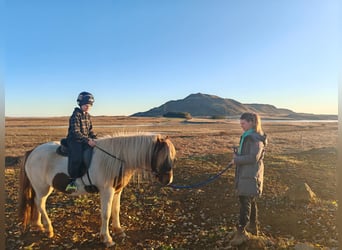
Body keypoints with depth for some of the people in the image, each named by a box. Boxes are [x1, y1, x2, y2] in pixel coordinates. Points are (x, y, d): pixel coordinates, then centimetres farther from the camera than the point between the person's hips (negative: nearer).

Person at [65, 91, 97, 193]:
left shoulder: (88, 116, 13)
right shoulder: (76, 115, -10)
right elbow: (76, 132, -18)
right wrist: (87, 140, -25)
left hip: (86, 140, 8)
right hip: (74, 140, -7)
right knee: (77, 158, -31)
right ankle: (72, 180, -20)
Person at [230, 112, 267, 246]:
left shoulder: (256, 138, -16)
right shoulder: (247, 136, 13)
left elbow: (253, 157, -24)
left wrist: (236, 160, -16)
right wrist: (237, 153, 1)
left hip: (251, 175, -9)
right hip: (245, 173, 9)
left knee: (245, 201, -5)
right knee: (250, 201, 18)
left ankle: (241, 232, 2)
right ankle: (253, 226, 32)